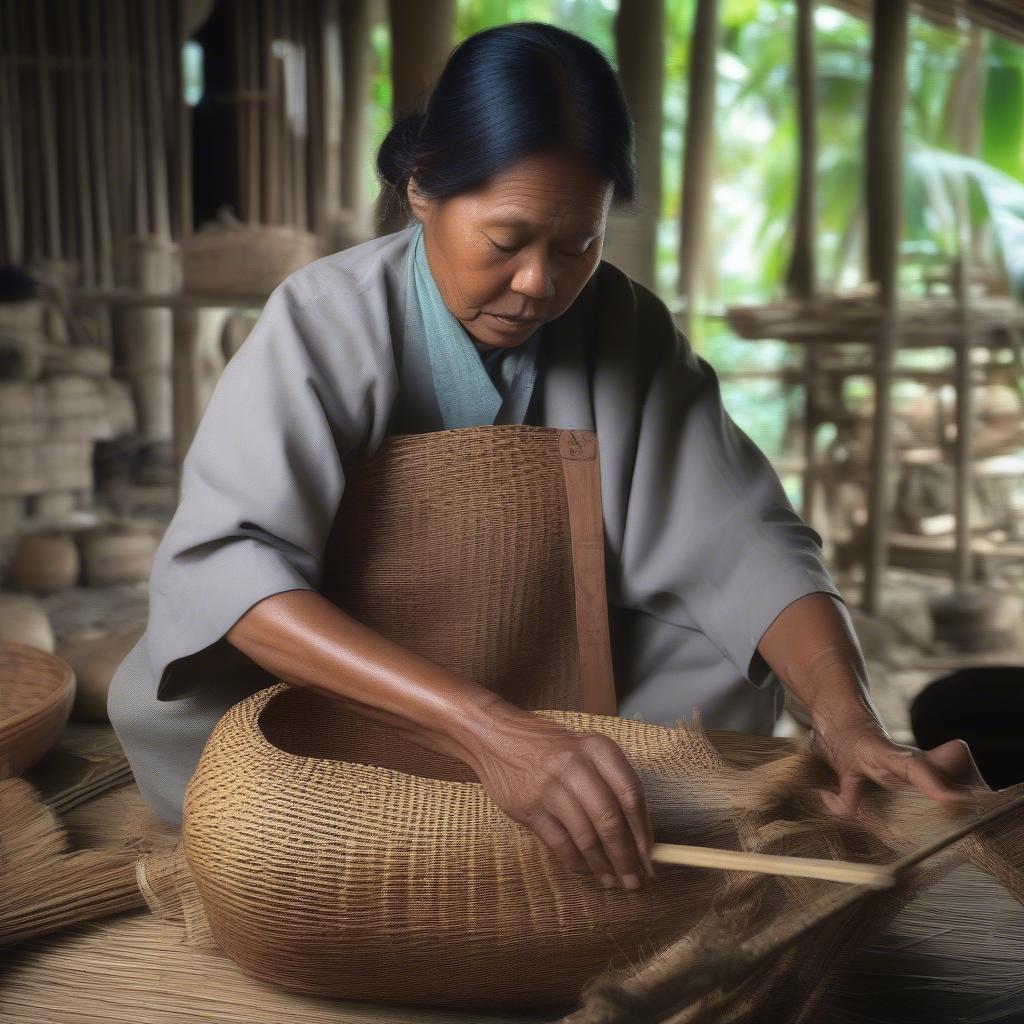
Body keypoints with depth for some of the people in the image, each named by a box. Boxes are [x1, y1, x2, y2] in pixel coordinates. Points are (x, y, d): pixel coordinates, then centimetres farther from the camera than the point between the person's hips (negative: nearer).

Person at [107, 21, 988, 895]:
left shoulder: (626, 329, -11)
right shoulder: (326, 321, -21)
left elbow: (737, 539, -18)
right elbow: (221, 561, -36)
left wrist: (846, 719, -39)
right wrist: (485, 728, -50)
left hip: (558, 693, 3)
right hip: (356, 708, -2)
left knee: (727, 660, -20)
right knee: (174, 700, -29)